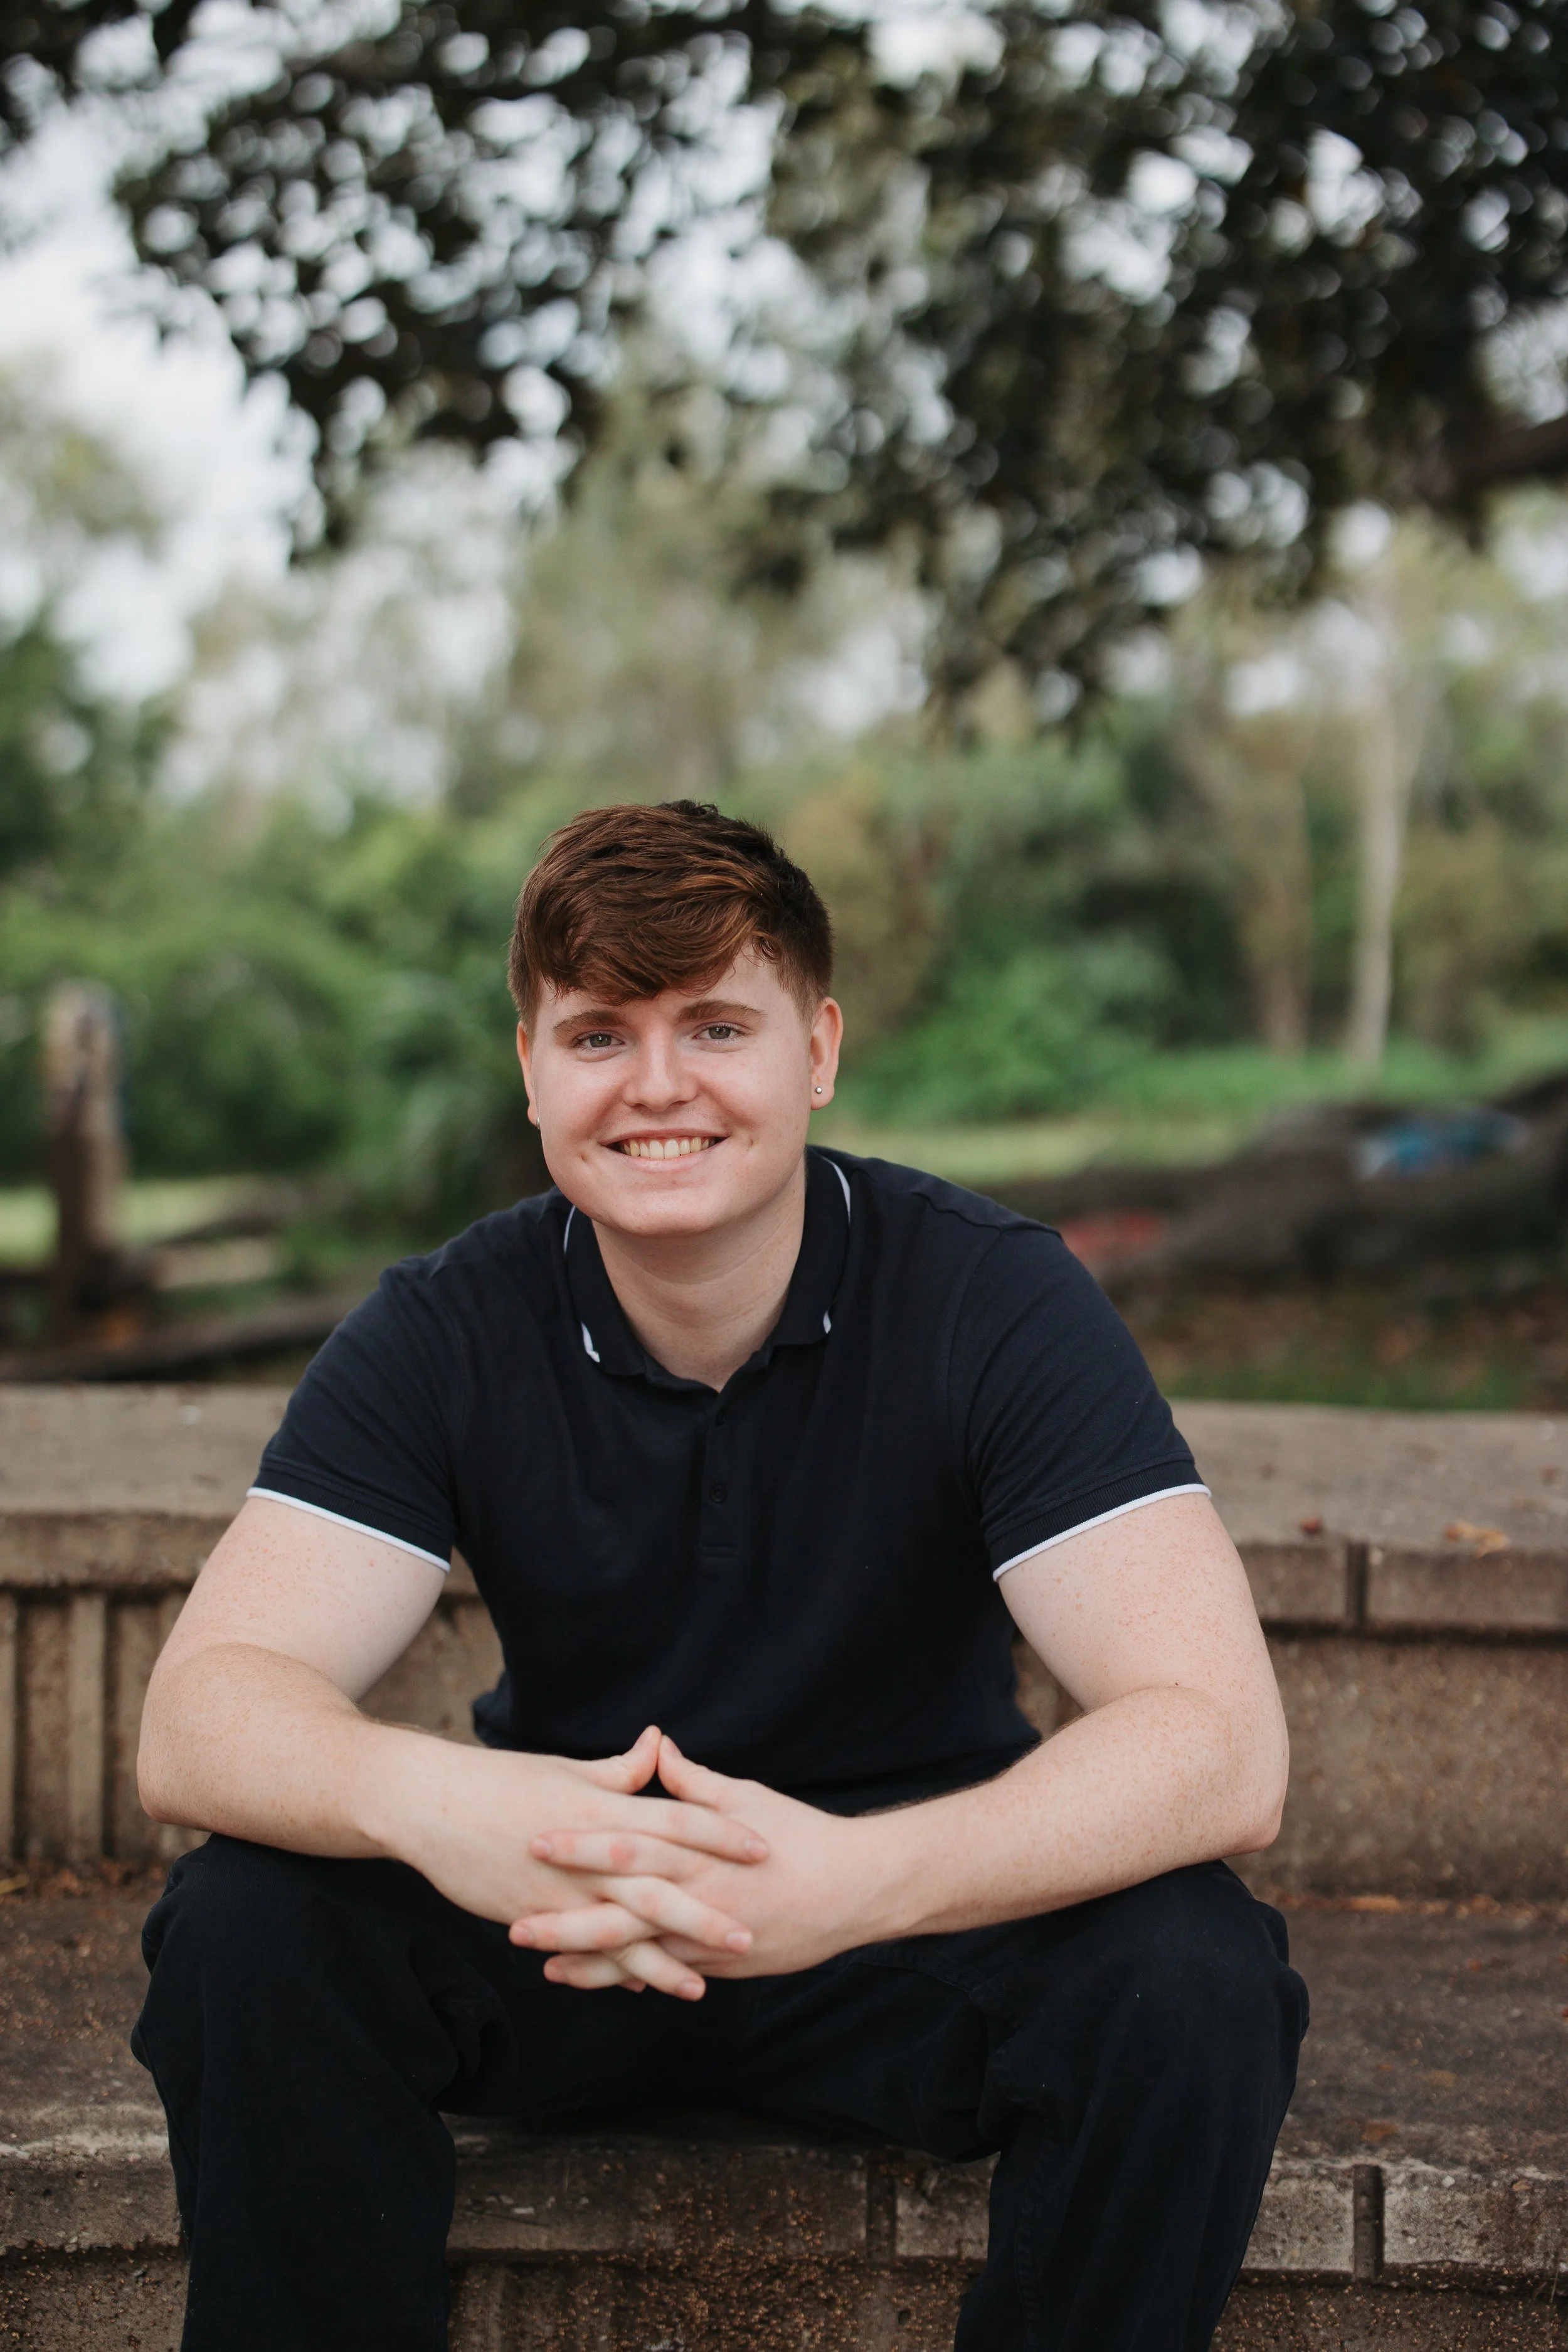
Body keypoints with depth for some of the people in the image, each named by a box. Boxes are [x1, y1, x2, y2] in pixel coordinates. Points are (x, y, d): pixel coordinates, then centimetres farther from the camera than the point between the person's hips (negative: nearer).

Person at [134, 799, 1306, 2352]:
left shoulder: (995, 1300, -16)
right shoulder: (445, 1331, -10)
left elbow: (1220, 1745, -26)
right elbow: (197, 1715, -19)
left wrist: (856, 1880, -45)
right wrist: (419, 1796, -44)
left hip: (920, 1919, -1)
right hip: (551, 1916, 1)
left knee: (1191, 1982, -30)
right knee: (249, 1924, -25)